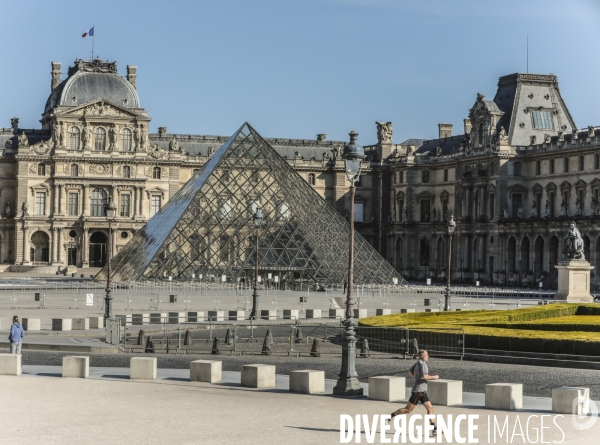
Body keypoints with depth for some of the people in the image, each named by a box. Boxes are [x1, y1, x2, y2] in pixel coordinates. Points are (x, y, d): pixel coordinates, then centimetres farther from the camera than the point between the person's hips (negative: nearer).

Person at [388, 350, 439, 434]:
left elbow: (410, 372, 22)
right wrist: (434, 377, -14)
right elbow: (424, 376, -28)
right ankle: (391, 416, 10)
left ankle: (434, 428, 1)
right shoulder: (422, 364, -15)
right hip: (418, 391, -10)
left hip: (422, 392, 10)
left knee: (430, 408, 3)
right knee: (408, 410, -2)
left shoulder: (418, 363, 12)